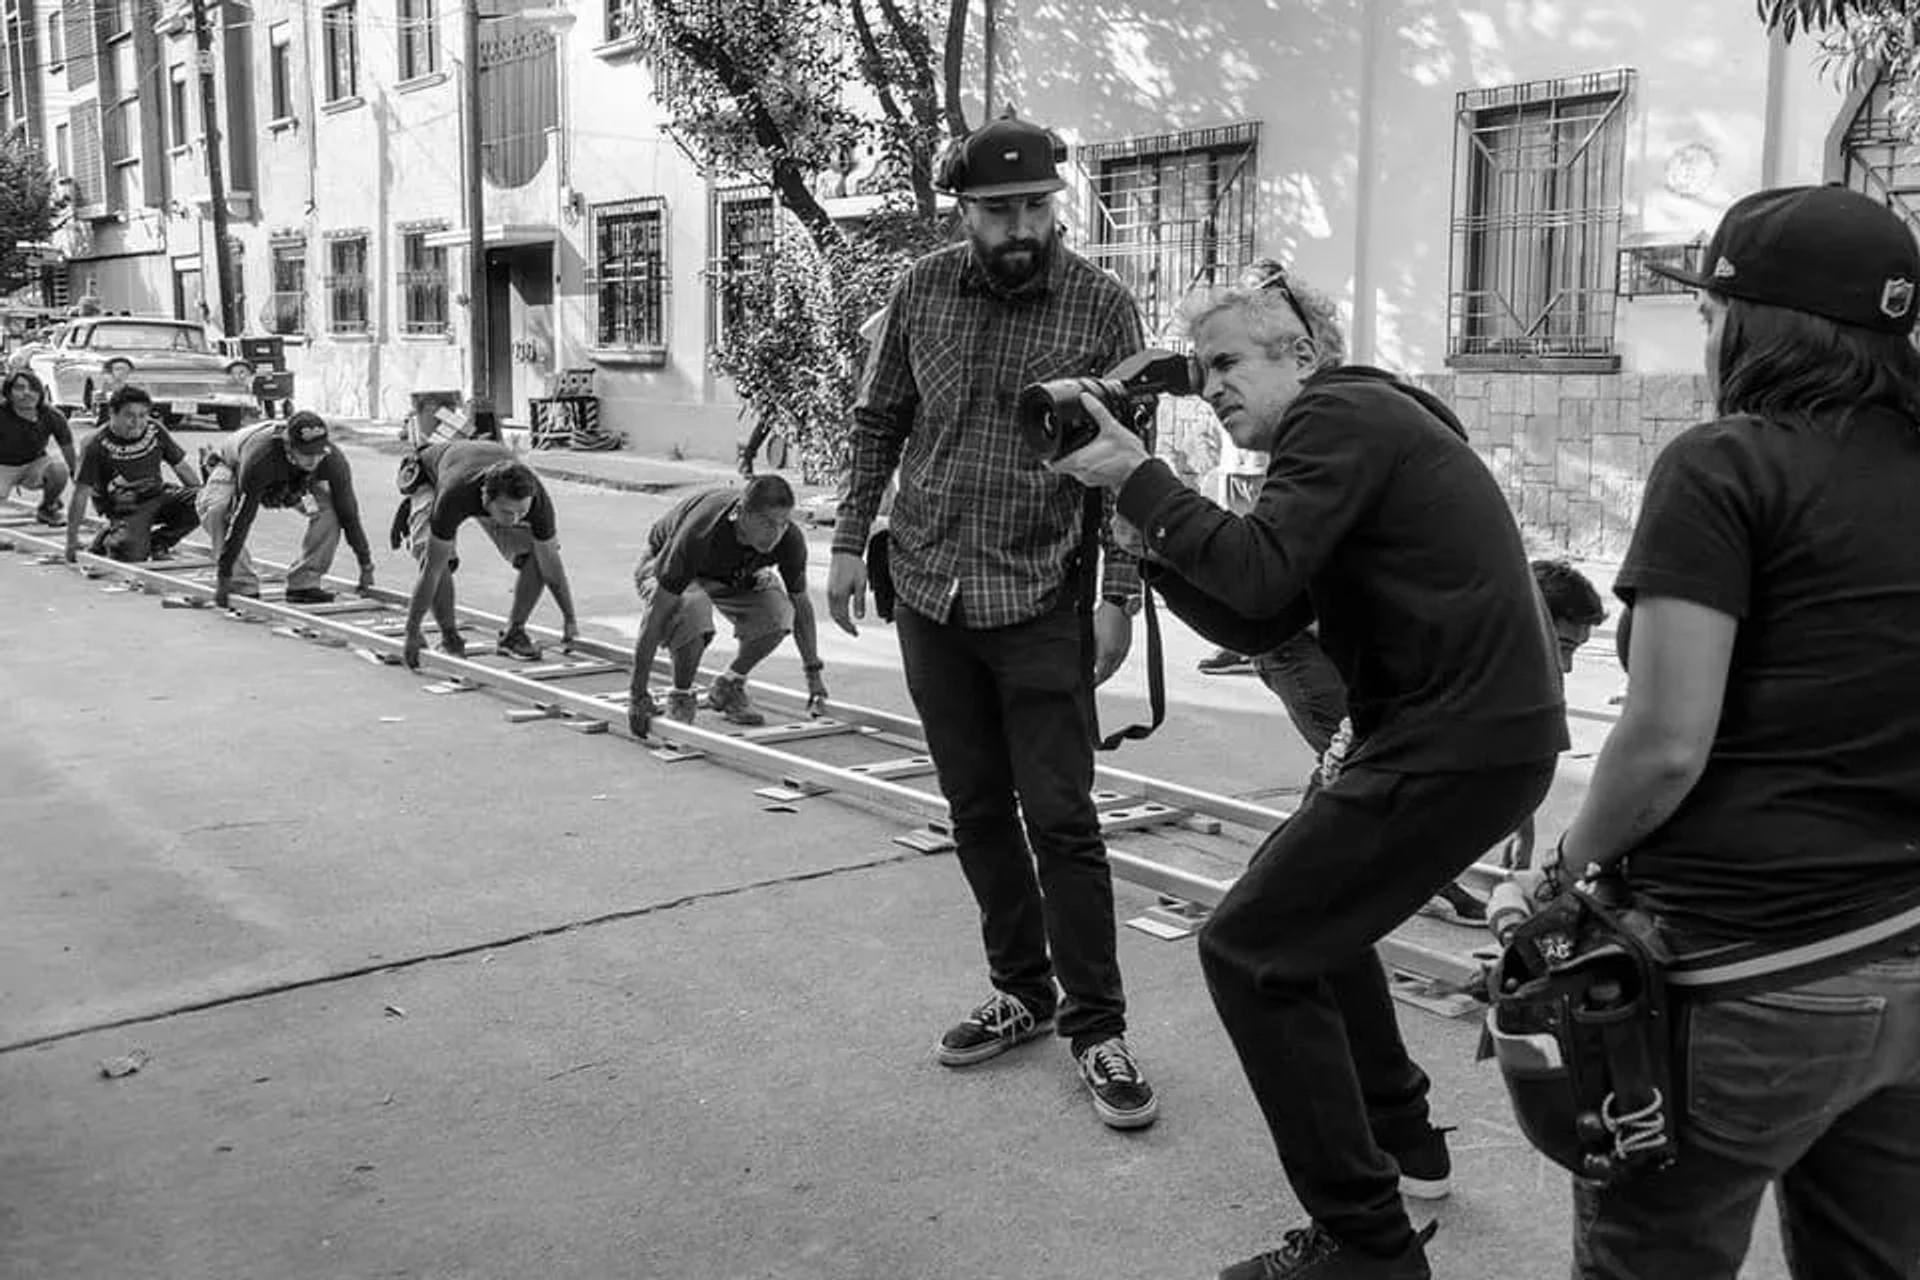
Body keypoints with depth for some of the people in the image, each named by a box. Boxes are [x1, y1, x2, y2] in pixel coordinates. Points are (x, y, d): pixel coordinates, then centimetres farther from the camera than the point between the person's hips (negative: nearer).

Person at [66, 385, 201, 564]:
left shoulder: (155, 431, -3)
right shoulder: (96, 446, -14)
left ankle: (159, 542, 2)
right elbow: (81, 494, -14)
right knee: (133, 552, -30)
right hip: (125, 509, -5)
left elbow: (182, 467, 8)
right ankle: (110, 538, 8)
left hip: (158, 496, 5)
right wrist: (72, 541, -15)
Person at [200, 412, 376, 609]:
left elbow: (349, 515, -25)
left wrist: (366, 568, -21)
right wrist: (224, 576, -38)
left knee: (330, 508, -22)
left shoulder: (333, 460, -35)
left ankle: (303, 584, -11)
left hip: (294, 481, 3)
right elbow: (242, 520, -41)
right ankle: (243, 587, -21)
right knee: (215, 509, -32)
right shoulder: (260, 460, -45)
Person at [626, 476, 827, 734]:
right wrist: (638, 696, -37)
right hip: (665, 566, -4)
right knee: (694, 611, -38)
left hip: (734, 574, 4)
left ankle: (729, 688, 2)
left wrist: (814, 673, -6)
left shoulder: (790, 539, -28)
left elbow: (801, 605, -7)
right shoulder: (698, 535, -42)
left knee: (778, 613, -24)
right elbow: (653, 618, -37)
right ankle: (680, 699, -10)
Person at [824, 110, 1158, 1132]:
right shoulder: (922, 291, 2)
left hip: (1042, 600, -3)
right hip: (929, 591, 4)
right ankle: (1022, 990, 27)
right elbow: (878, 423, 11)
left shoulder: (1101, 305, -7)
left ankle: (1095, 1027, 9)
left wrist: (1119, 597, -9)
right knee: (977, 809, 12)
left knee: (1060, 818, -3)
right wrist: (850, 541, 6)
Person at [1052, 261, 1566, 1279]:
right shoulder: (1358, 422, 20)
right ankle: (1400, 1140, 37)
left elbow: (1258, 576, -24)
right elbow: (1256, 625, 15)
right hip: (1482, 727, 11)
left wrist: (1136, 479, -16)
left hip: (1463, 744, -11)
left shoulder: (1341, 415, -9)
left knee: (1251, 948, -8)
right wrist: (1149, 531, 4)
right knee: (1304, 890, 27)